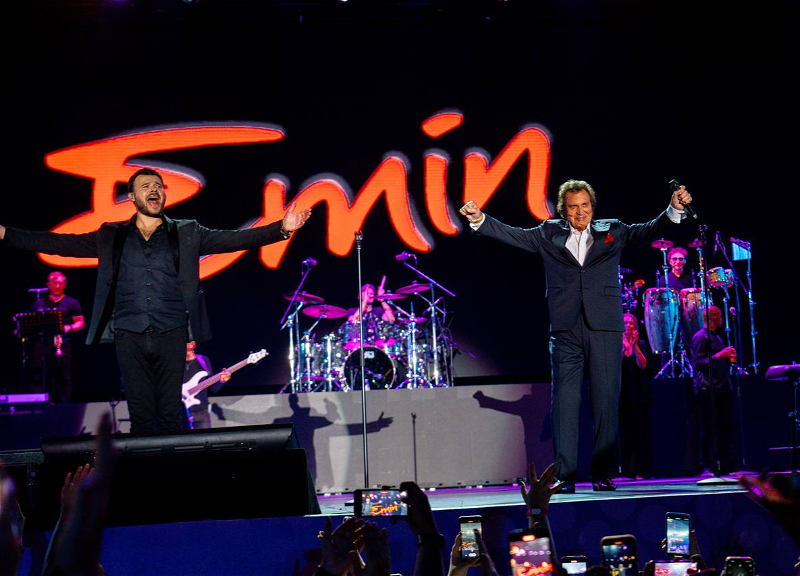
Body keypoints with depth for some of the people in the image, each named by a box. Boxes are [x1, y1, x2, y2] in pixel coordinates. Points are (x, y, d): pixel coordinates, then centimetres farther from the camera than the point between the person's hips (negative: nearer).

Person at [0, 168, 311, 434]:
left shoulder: (187, 233, 10)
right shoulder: (111, 237, 12)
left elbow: (234, 239, 1)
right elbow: (59, 243, 9)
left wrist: (282, 229, -12)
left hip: (171, 335, -1)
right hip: (130, 337, 1)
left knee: (171, 413, -1)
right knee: (140, 414, 2)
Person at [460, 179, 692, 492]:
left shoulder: (612, 231, 12)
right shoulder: (549, 234, 13)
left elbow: (650, 231, 5)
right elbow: (513, 235, 8)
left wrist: (674, 210, -12)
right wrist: (479, 219, -5)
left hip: (604, 328, 0)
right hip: (565, 331, 0)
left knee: (606, 401, 0)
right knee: (564, 400, -2)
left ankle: (603, 474, 6)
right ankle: (564, 475, 1)